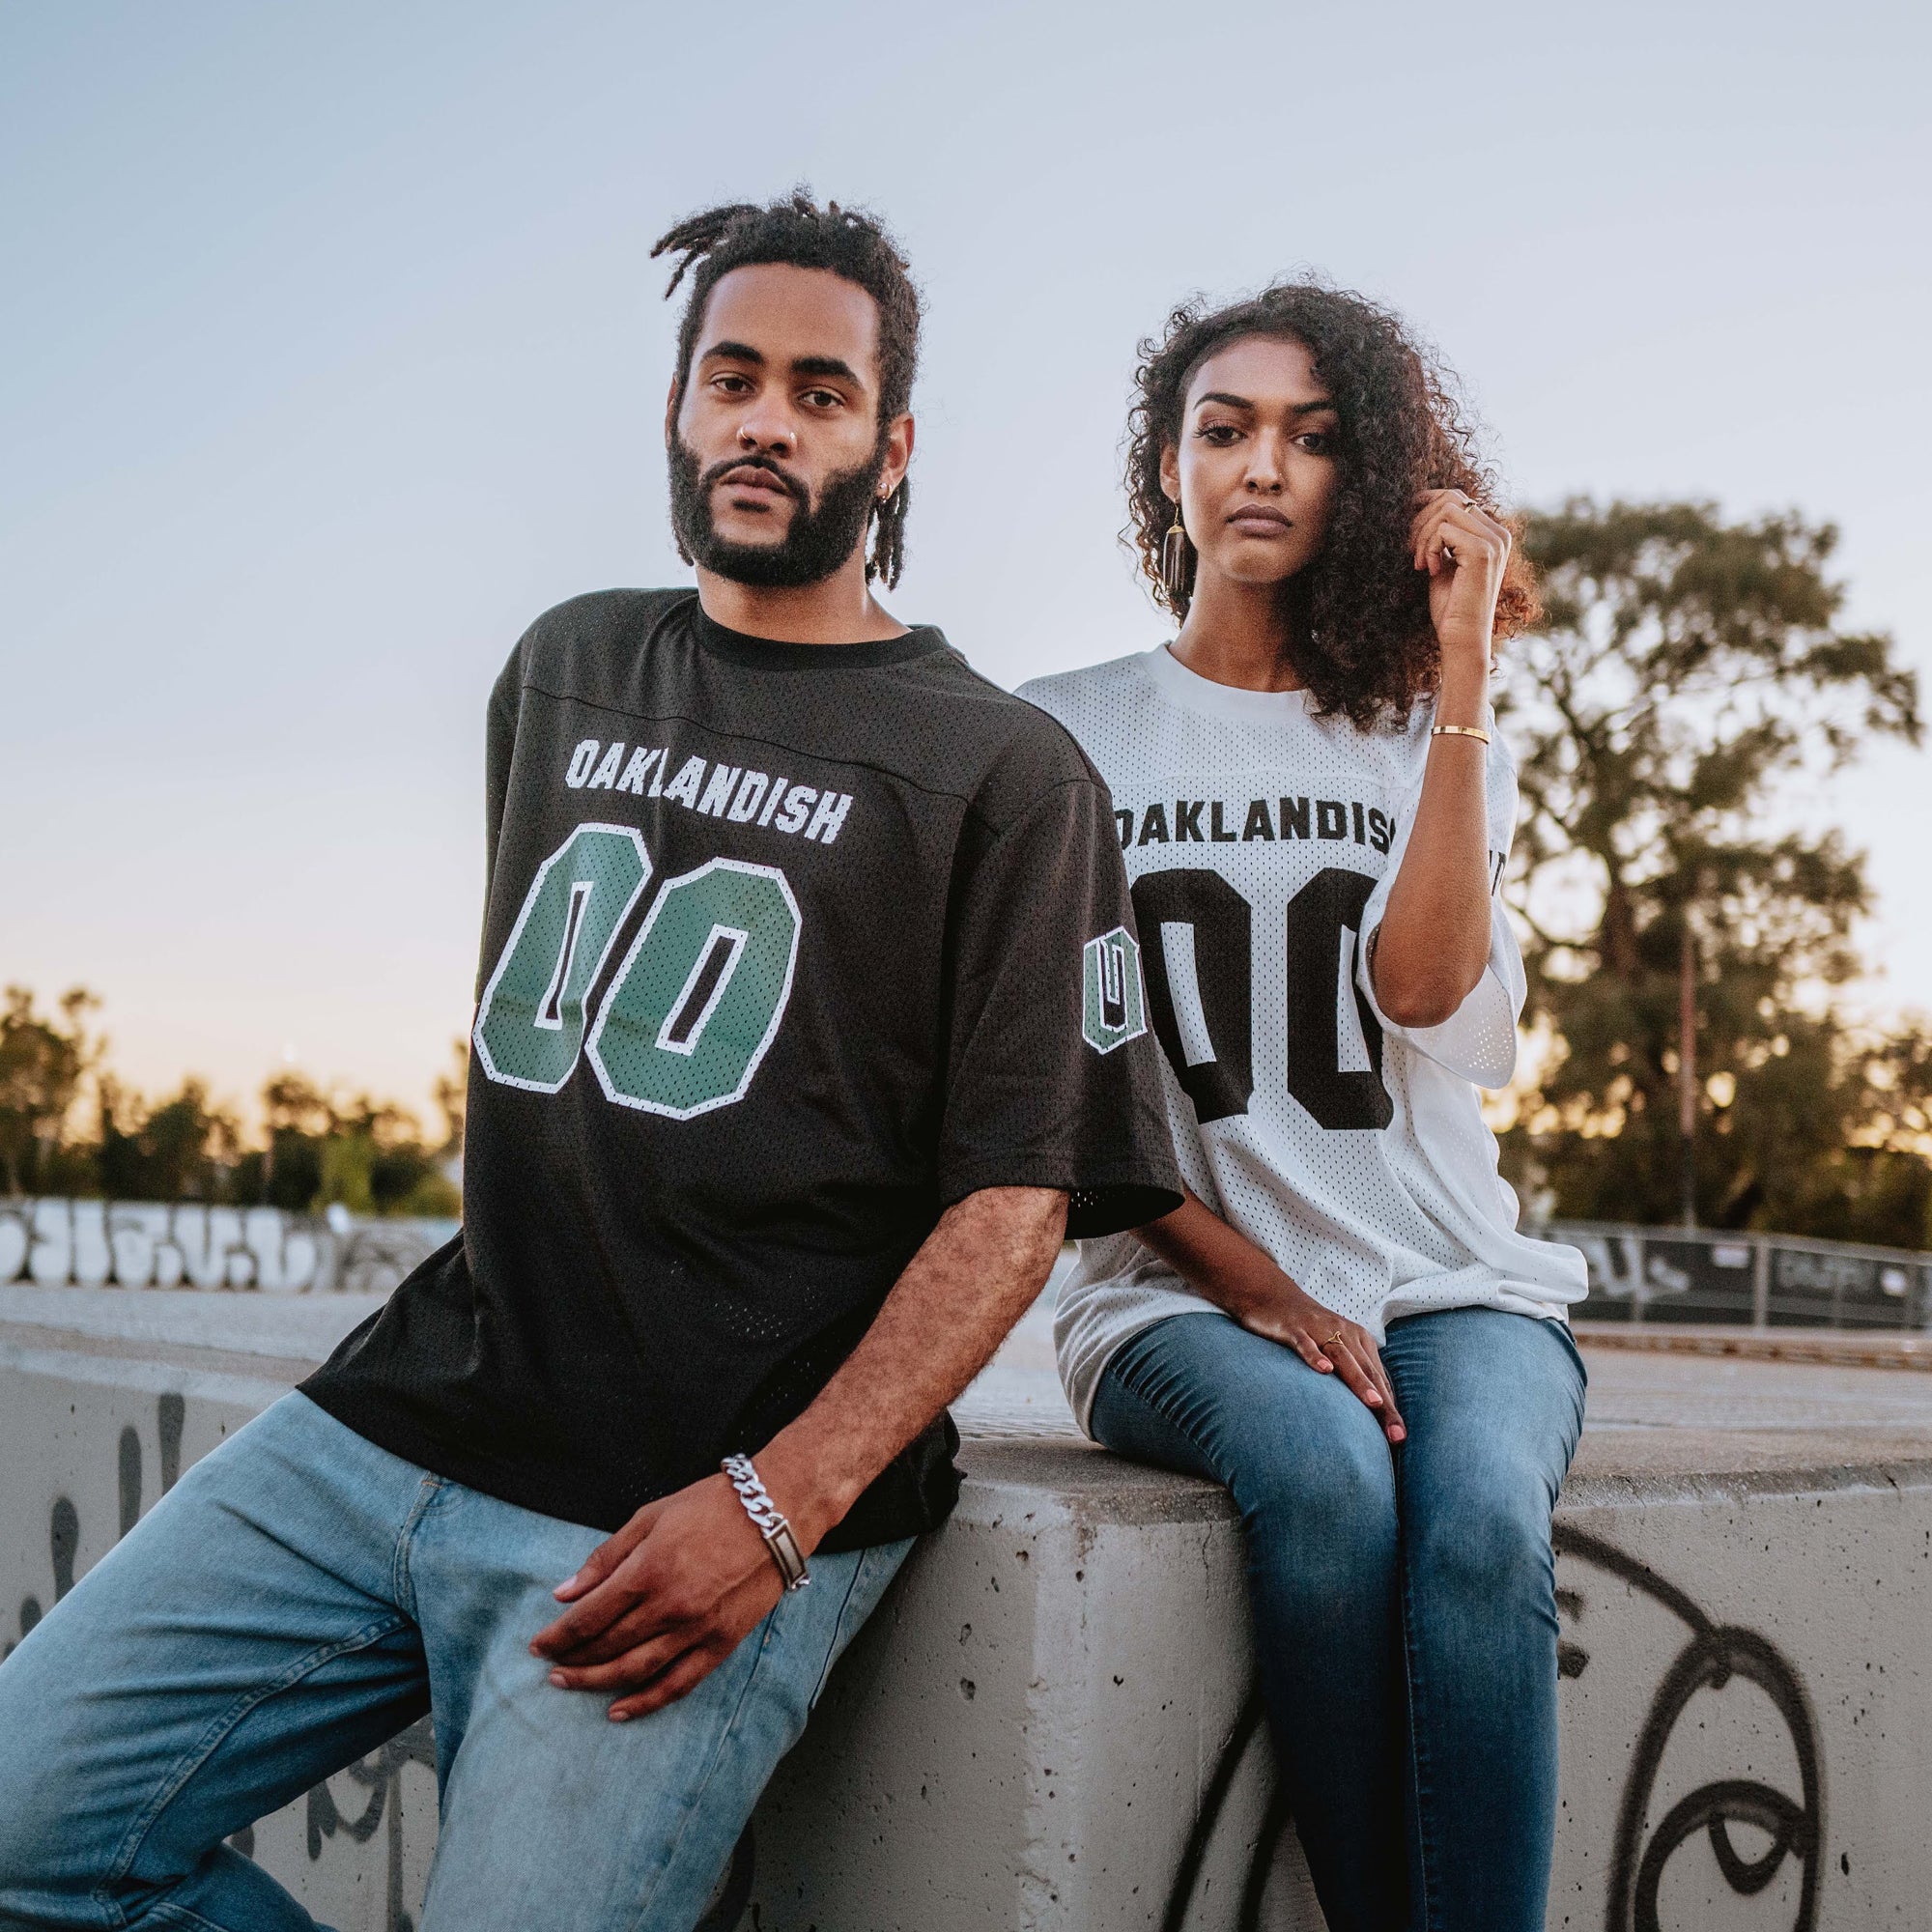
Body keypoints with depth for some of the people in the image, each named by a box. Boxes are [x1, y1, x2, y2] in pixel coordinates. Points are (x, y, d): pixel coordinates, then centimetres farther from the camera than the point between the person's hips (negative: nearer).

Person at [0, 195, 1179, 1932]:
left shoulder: (1004, 773, -2)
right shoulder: (567, 667, 17)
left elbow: (1017, 1196, -8)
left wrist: (778, 1503, -19)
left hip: (719, 1492, -5)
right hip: (410, 1404, 6)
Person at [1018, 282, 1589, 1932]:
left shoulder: (1432, 736, 13)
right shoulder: (1063, 737, 10)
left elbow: (1423, 992, -7)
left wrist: (1461, 676, -9)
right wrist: (1250, 1282, -9)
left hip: (1449, 1278, 1)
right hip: (1181, 1295, -1)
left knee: (1482, 1516, -32)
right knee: (1325, 1483, -34)